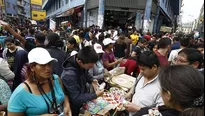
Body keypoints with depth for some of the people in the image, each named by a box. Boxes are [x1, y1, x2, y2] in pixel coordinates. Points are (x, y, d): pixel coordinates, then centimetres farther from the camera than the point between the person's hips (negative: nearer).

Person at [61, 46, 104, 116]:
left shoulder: (83, 65, -16)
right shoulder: (69, 75, -37)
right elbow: (76, 99, -28)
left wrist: (92, 80, -9)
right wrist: (95, 95, -27)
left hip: (84, 94, 6)